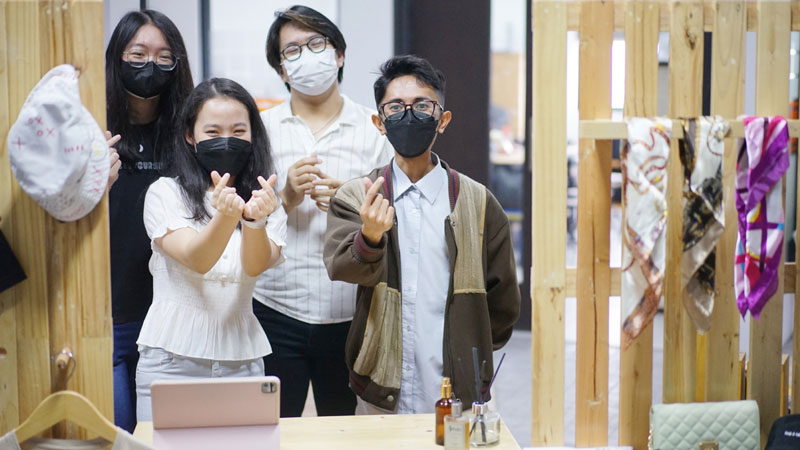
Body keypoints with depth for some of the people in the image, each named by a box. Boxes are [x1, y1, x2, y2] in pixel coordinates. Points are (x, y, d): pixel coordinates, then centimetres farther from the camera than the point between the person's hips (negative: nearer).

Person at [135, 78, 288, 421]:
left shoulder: (265, 202, 6)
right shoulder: (165, 193, -1)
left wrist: (255, 219, -33)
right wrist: (226, 215, -36)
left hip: (242, 362, 2)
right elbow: (197, 260, -17)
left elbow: (256, 266, -13)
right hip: (172, 360, -2)